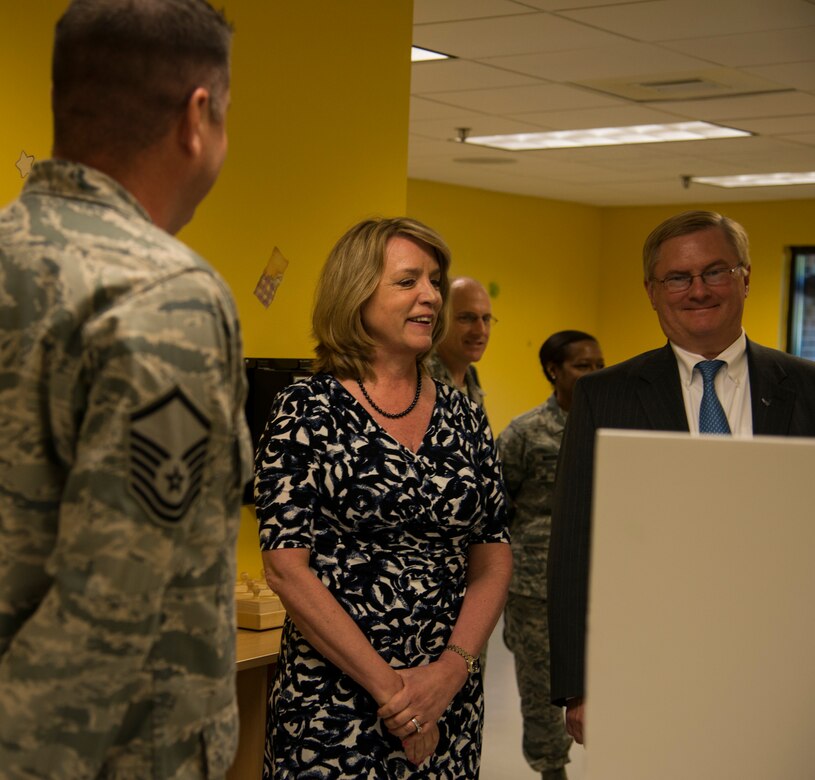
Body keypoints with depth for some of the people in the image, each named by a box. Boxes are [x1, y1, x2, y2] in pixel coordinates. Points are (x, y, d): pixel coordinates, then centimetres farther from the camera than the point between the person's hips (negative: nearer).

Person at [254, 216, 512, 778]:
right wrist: (386, 684, -14)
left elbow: (493, 557, 6)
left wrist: (452, 669, -9)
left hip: (450, 698, 4)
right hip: (333, 704, -4)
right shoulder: (308, 409, -6)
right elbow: (286, 567, -11)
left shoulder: (464, 416, 7)